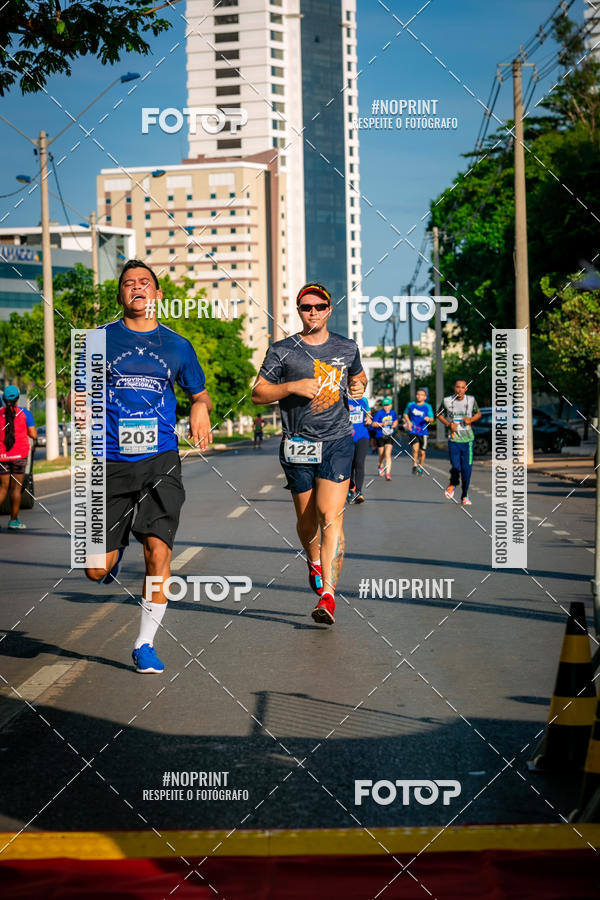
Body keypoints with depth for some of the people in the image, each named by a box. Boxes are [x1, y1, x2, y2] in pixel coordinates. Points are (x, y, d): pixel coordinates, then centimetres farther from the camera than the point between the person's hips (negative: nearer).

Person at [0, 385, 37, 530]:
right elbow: (33, 434, -5)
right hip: (19, 454, -2)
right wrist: (31, 427, 15)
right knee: (16, 487, 2)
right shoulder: (24, 413, -4)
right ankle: (13, 521, 4)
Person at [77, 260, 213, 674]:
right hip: (111, 464, 0)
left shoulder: (177, 345, 10)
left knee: (158, 551, -15)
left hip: (160, 460, 0)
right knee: (97, 569, 0)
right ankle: (116, 547, 39)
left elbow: (200, 393, 21)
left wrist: (201, 407, -3)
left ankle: (145, 644, 3)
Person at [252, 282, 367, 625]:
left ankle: (328, 594, -16)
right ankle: (314, 560, 43)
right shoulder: (282, 351, 2)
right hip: (298, 445, 1)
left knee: (330, 516, -14)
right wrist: (293, 386, -14)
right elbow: (258, 393, 2)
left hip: (338, 442, 0)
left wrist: (359, 387, 5)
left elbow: (358, 376, 28)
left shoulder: (347, 348, 9)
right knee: (307, 519, 10)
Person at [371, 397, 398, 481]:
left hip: (389, 436, 1)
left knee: (387, 455, -13)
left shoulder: (393, 413, 4)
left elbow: (396, 421, 23)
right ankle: (380, 466, 46)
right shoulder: (379, 413, -10)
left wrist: (394, 425, 1)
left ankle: (388, 474, -16)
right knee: (382, 454, 13)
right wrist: (382, 424, -25)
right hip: (380, 436, -1)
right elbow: (374, 424, -10)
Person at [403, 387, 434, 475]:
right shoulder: (410, 405, 4)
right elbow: (405, 414, 20)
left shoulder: (427, 407, 1)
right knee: (415, 448, -21)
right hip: (413, 431, 0)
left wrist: (428, 419, -21)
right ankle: (414, 466, -5)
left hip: (423, 432, 0)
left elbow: (432, 419, 2)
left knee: (422, 452, 4)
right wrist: (408, 421, 2)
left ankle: (420, 468, 26)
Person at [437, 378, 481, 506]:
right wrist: (448, 424, -4)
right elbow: (439, 414, 13)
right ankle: (453, 484, 23)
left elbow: (478, 414, 15)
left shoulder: (471, 400, 0)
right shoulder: (447, 401, -2)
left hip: (468, 439, 1)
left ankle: (464, 496, 16)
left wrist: (470, 420, -6)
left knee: (467, 469, -2)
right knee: (455, 467, -12)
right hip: (453, 439, -1)